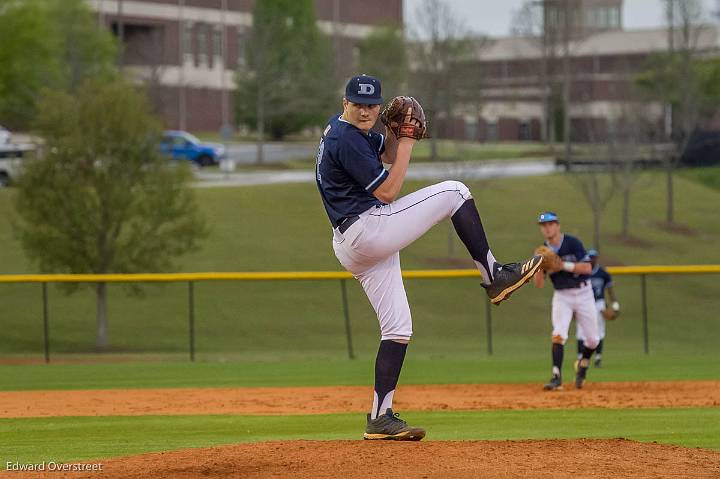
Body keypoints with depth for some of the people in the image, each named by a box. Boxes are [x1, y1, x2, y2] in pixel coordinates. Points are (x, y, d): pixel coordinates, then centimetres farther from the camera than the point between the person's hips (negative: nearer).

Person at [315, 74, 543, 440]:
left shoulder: (341, 128, 15)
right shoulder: (346, 140, -16)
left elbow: (388, 154, 29)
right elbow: (388, 191, -17)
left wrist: (394, 131, 7)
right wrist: (407, 141, -10)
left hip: (352, 250, 10)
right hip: (368, 228, -10)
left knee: (397, 328, 10)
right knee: (454, 192, -7)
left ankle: (380, 418, 6)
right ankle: (493, 276, -5)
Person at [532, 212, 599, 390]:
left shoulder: (572, 243, -11)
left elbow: (588, 268, -19)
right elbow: (538, 284, -3)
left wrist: (564, 265, -28)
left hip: (583, 293, -1)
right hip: (562, 296, 1)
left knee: (592, 339, 4)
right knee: (558, 334, -19)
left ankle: (582, 366, 33)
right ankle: (556, 377, -24)